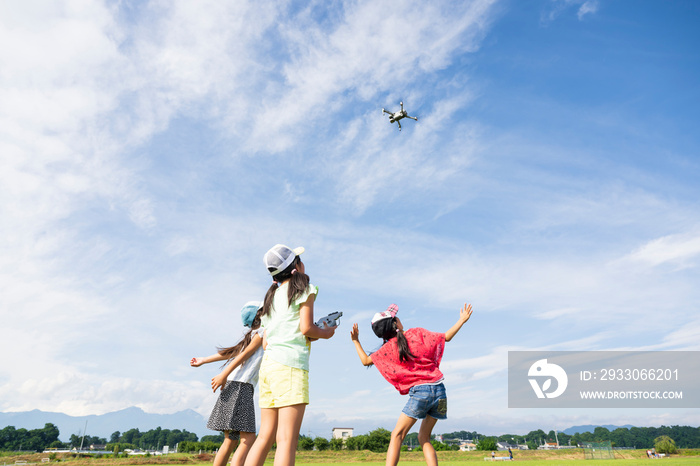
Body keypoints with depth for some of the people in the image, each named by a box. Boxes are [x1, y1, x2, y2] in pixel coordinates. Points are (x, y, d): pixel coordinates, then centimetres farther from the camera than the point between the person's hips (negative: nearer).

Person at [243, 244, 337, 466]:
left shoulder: (271, 296, 22)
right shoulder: (303, 288, 2)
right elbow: (306, 328, -10)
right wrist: (326, 333, 10)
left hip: (268, 364, 8)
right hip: (290, 364, -7)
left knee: (265, 437, 9)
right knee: (287, 439, -10)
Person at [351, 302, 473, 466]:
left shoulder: (389, 347, 2)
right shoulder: (417, 333, 5)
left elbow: (366, 360, 10)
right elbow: (446, 336, 10)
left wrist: (356, 341, 22)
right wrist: (462, 320, 21)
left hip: (419, 392, -4)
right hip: (439, 391, 4)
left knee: (397, 435, 2)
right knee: (424, 438, 16)